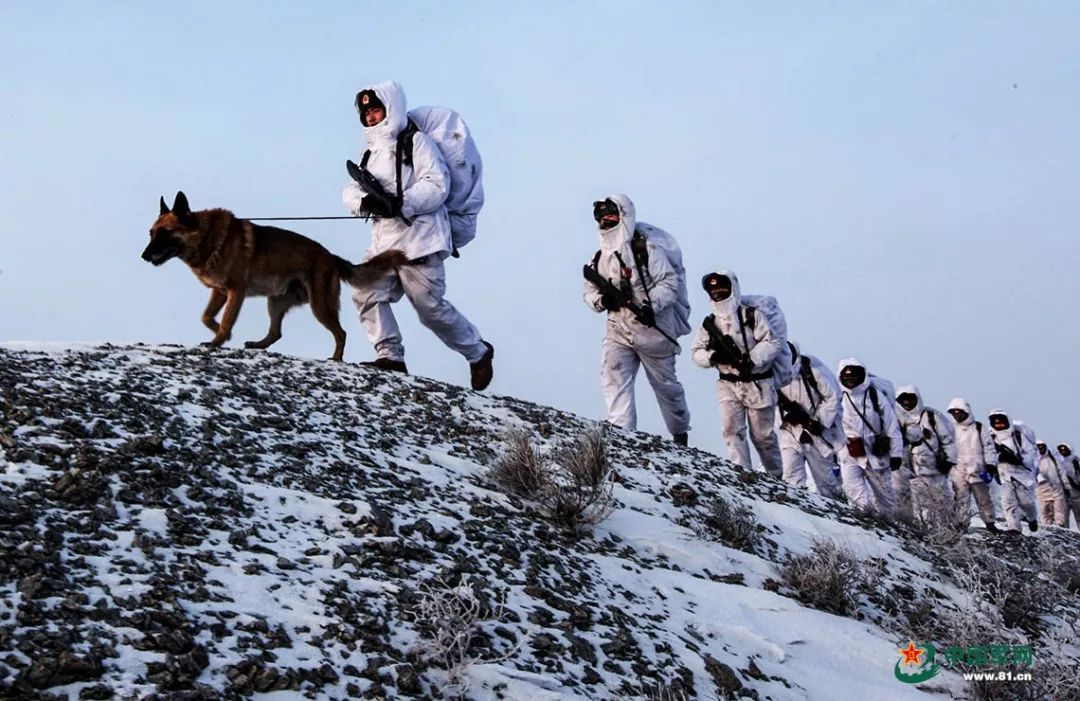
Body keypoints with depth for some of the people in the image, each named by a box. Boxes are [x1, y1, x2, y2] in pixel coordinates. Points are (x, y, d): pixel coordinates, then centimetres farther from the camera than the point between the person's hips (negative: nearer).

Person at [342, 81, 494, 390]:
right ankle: (391, 357, -7)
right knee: (368, 294, -11)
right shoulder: (372, 153, 20)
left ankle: (479, 352, 16)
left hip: (419, 239, -7)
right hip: (384, 241, 7)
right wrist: (365, 201, -14)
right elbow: (351, 190, 10)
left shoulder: (417, 142, -2)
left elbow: (437, 185, -13)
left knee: (431, 307, -5)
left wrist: (400, 203, -24)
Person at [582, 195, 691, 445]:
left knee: (666, 385, 11)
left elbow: (669, 283, -13)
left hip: (653, 330, -4)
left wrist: (651, 305, -27)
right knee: (613, 377, -19)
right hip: (618, 332, 4)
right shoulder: (598, 259, 9)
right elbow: (589, 292, 13)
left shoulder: (647, 250, -9)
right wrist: (601, 300, -10)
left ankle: (680, 432, 32)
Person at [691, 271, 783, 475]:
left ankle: (776, 475, 23)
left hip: (758, 383, -3)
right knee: (732, 430, -10)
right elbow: (696, 351, 7)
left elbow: (772, 343, -11)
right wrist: (712, 356, -14)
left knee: (763, 434, 5)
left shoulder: (752, 316, -6)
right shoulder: (709, 324, 6)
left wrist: (751, 360, -23)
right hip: (728, 385, 3)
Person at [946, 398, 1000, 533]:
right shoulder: (951, 429, 6)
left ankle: (990, 523, 19)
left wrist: (991, 465, -4)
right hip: (959, 472, 0)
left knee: (983, 499, 9)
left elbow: (989, 447, 4)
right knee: (961, 501, -5)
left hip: (978, 471, 0)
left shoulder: (978, 428, 3)